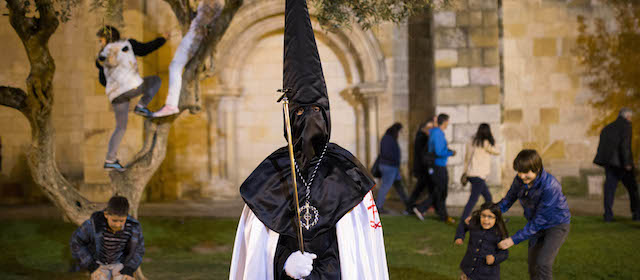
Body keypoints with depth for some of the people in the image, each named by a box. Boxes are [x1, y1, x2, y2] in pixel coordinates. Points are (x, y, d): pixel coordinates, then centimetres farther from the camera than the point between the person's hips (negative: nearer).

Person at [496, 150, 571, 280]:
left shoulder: (550, 186, -34)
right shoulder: (519, 180, -14)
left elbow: (539, 220, -30)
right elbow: (507, 201, 3)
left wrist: (514, 240, -30)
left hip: (557, 224, -7)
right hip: (537, 226, 7)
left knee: (543, 264, -22)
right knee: (533, 268, 11)